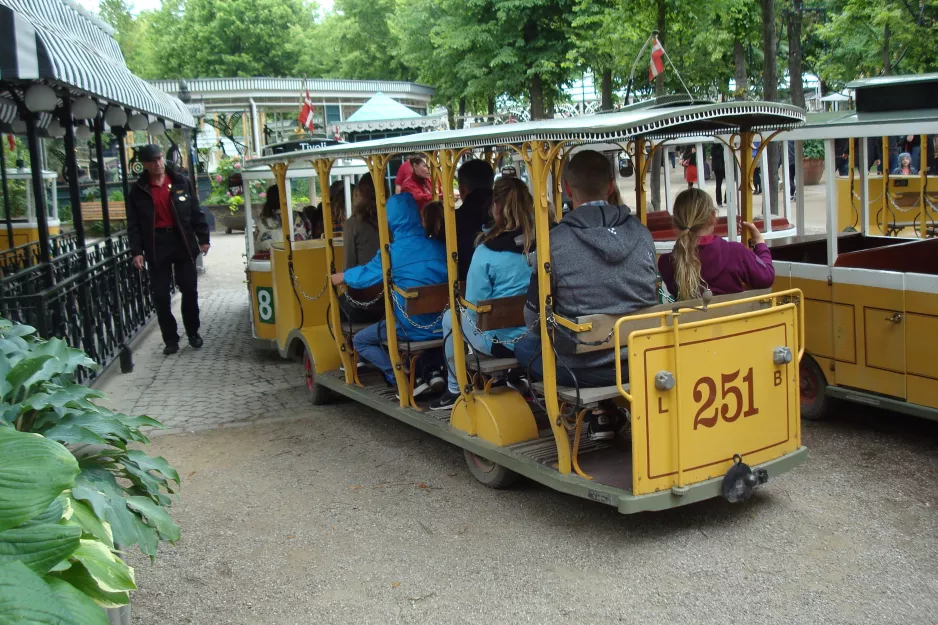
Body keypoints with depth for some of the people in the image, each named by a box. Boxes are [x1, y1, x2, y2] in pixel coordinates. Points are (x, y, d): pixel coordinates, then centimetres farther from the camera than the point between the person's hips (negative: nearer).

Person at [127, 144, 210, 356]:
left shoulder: (181, 182, 4)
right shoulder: (138, 190, 2)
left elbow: (196, 212, 6)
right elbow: (133, 224, 2)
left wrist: (203, 238, 2)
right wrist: (136, 251, -7)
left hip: (183, 243, 0)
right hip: (156, 246, 0)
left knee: (189, 291, 6)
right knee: (161, 296, 2)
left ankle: (193, 333, 23)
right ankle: (170, 339, 11)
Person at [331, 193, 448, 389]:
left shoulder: (392, 253, -11)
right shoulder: (439, 247, 0)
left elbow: (364, 275, 4)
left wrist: (340, 277, 24)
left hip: (411, 327, -5)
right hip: (441, 325, 5)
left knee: (360, 341, 15)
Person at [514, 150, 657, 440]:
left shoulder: (555, 242, -14)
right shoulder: (642, 234, -2)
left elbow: (534, 318, -4)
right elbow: (653, 298, 11)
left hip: (584, 369, -5)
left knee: (524, 346, 21)